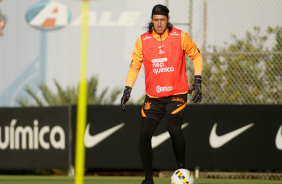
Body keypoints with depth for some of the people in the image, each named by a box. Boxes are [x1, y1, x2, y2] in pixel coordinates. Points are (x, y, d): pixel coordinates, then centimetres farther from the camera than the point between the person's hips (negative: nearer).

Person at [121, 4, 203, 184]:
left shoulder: (180, 37, -4)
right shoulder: (143, 40, 1)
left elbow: (196, 56, 8)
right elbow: (135, 66, 8)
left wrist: (197, 81, -1)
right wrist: (128, 89, -3)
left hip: (177, 94, -3)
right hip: (153, 97, 3)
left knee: (174, 129, -25)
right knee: (144, 135, -6)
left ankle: (182, 169, -7)